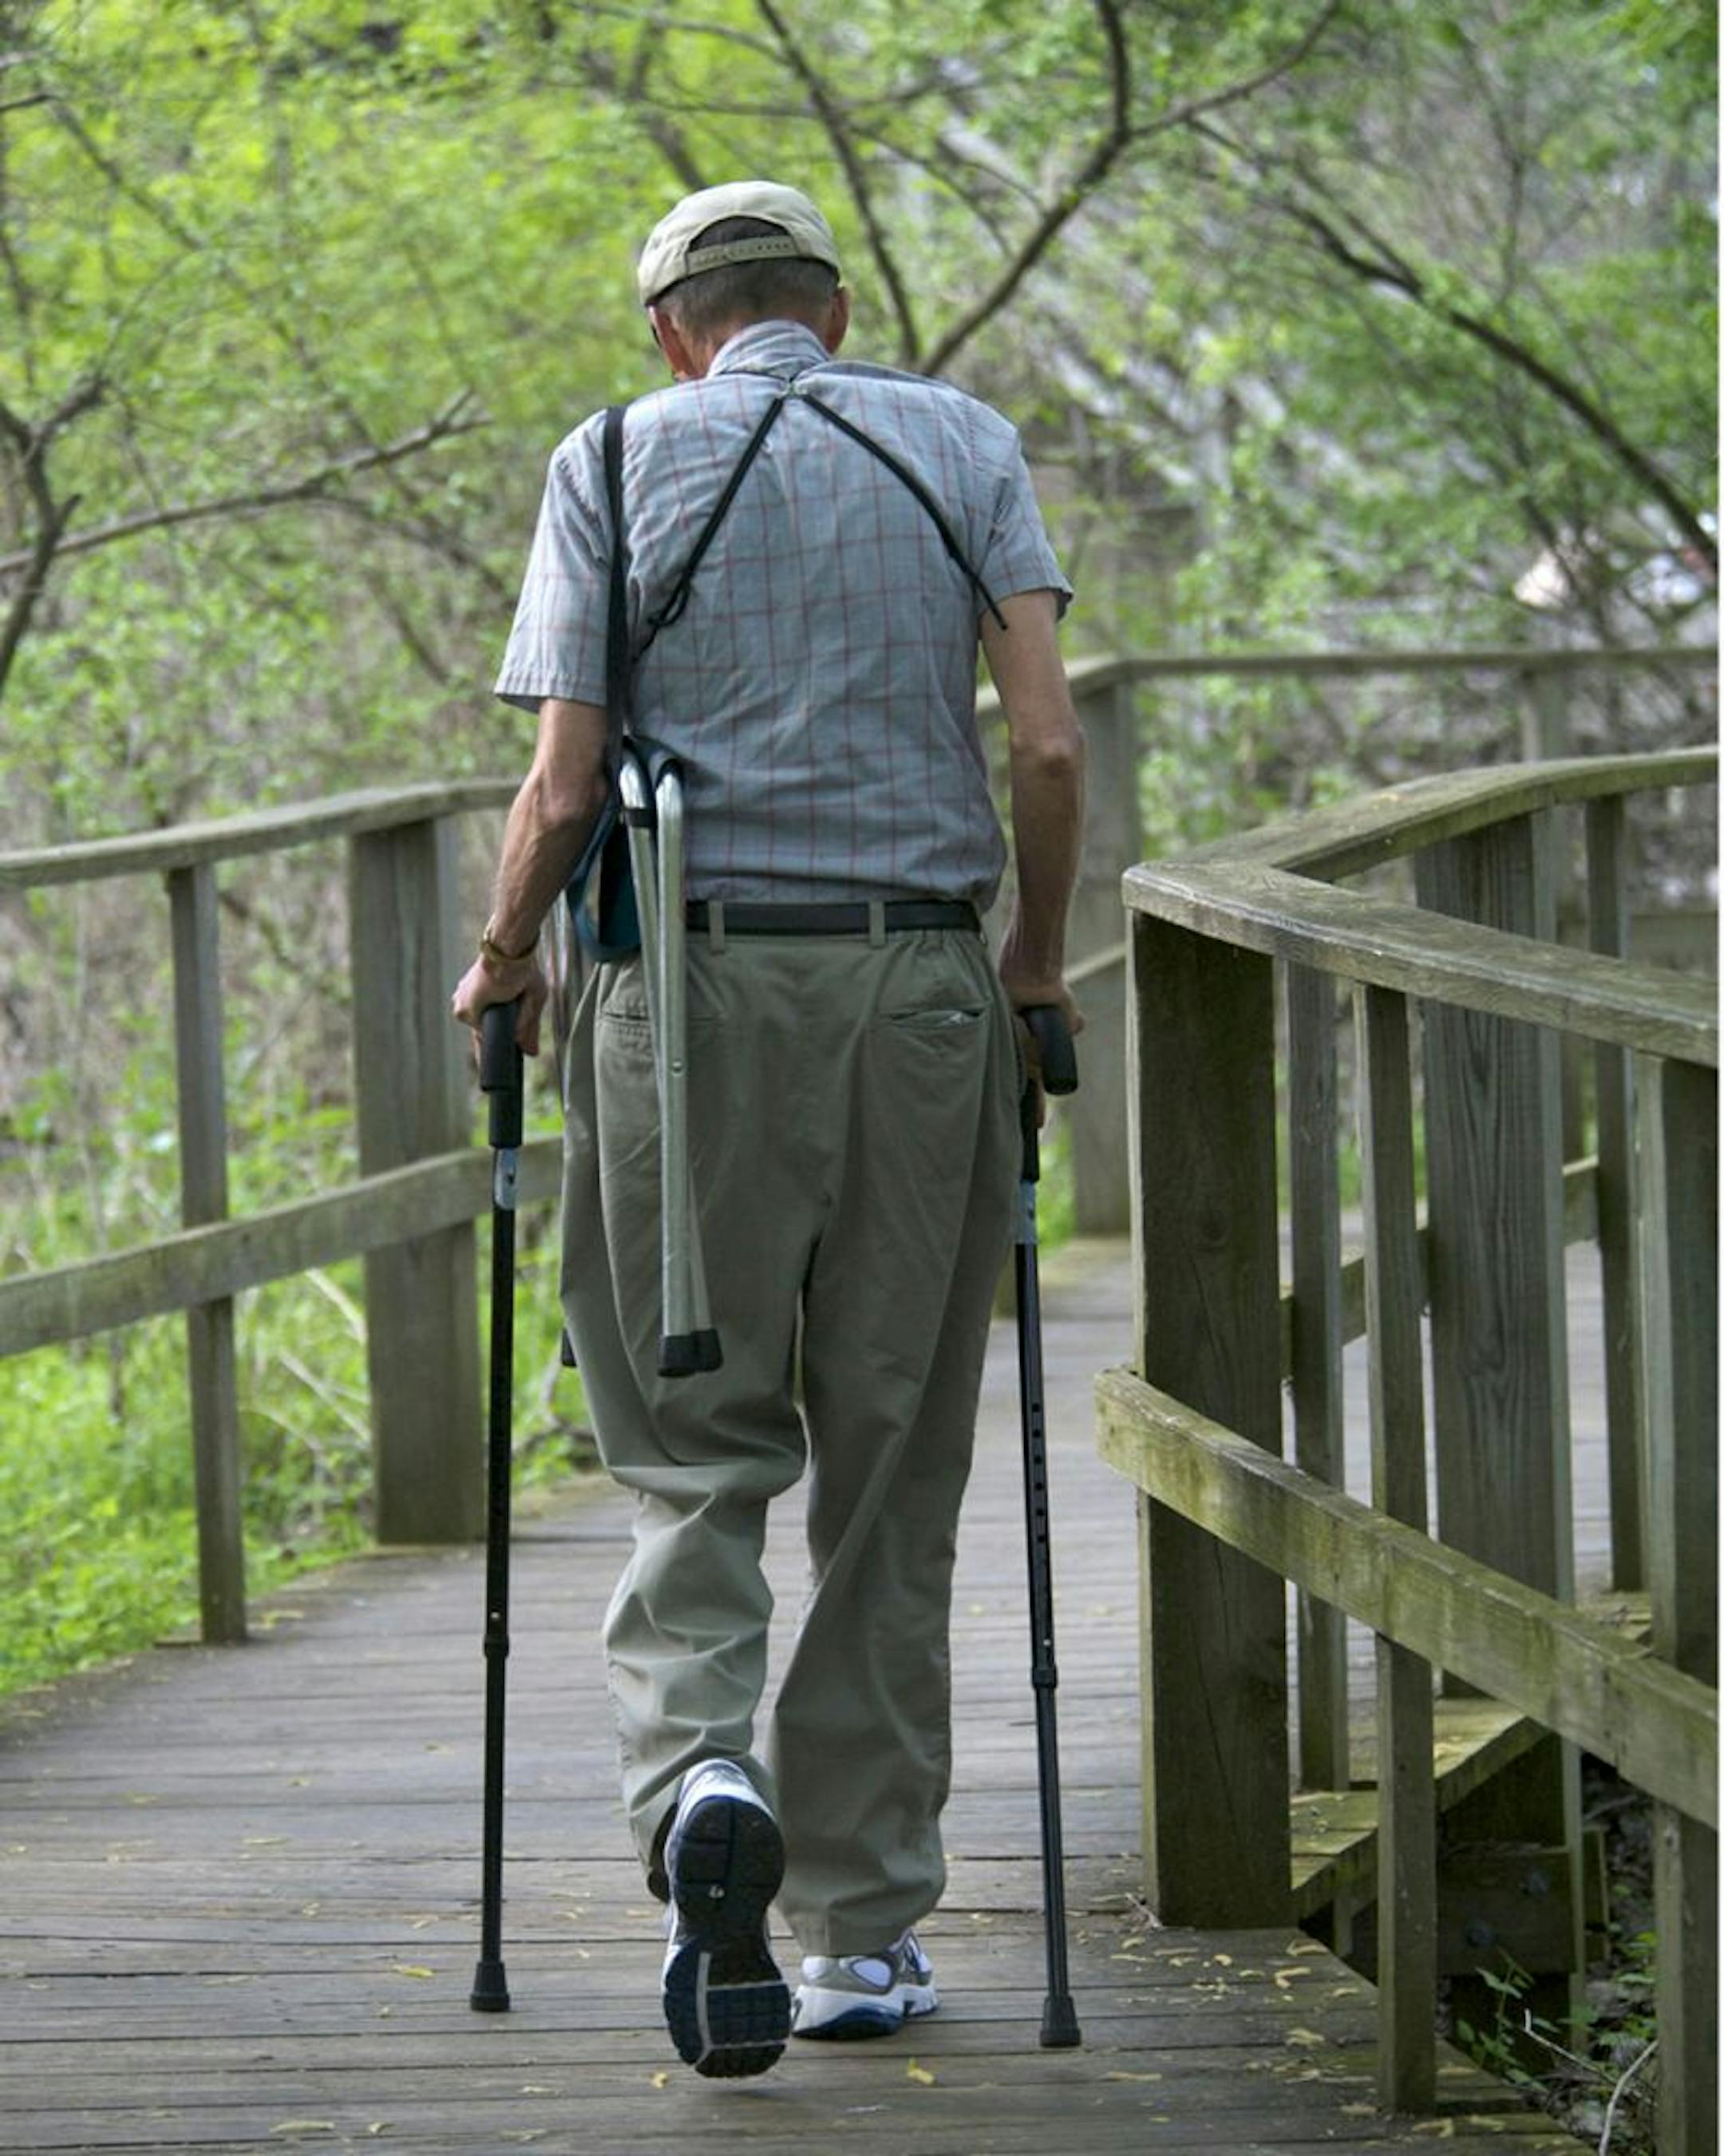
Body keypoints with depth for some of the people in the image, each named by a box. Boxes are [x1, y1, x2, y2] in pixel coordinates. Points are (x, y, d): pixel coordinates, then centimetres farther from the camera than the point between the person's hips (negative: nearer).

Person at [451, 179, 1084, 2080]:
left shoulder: (616, 460, 4)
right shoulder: (958, 442, 9)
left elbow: (562, 787, -3)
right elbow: (1049, 746, -2)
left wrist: (503, 966, 14)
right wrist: (1037, 963, 13)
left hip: (693, 988, -1)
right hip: (922, 984, 1)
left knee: (694, 1446, 4)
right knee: (888, 1470, 9)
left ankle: (700, 1769, -24)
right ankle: (864, 1928, 11)